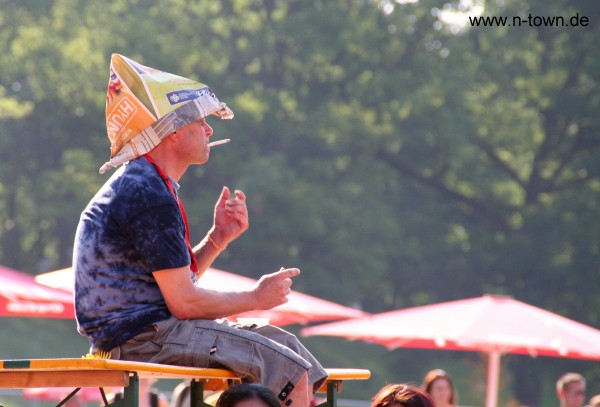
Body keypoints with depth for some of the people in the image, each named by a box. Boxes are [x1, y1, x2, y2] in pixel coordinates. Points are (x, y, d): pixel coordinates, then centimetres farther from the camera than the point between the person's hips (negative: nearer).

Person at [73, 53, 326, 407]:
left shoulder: (137, 185, 17)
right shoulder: (148, 197, -17)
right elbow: (184, 302, -18)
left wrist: (217, 239, 4)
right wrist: (256, 298, -4)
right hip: (142, 340, -11)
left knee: (283, 343, 11)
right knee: (289, 371, -13)